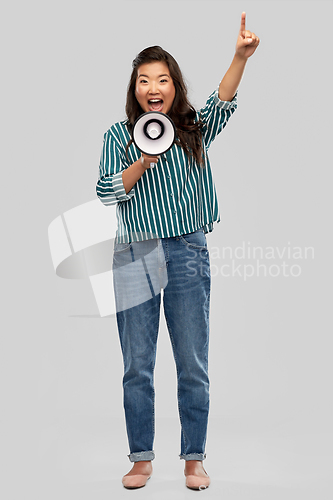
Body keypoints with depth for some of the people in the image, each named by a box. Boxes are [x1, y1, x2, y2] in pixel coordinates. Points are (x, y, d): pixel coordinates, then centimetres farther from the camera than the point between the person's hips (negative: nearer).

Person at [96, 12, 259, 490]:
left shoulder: (194, 130, 5)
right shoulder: (119, 135, 5)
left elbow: (222, 105, -15)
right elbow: (106, 192, -3)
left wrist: (240, 58, -32)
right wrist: (143, 161, -17)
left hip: (189, 255, 0)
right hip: (135, 257, 0)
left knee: (193, 365, 5)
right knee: (137, 366, 7)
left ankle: (194, 459, 19)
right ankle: (141, 459, 21)